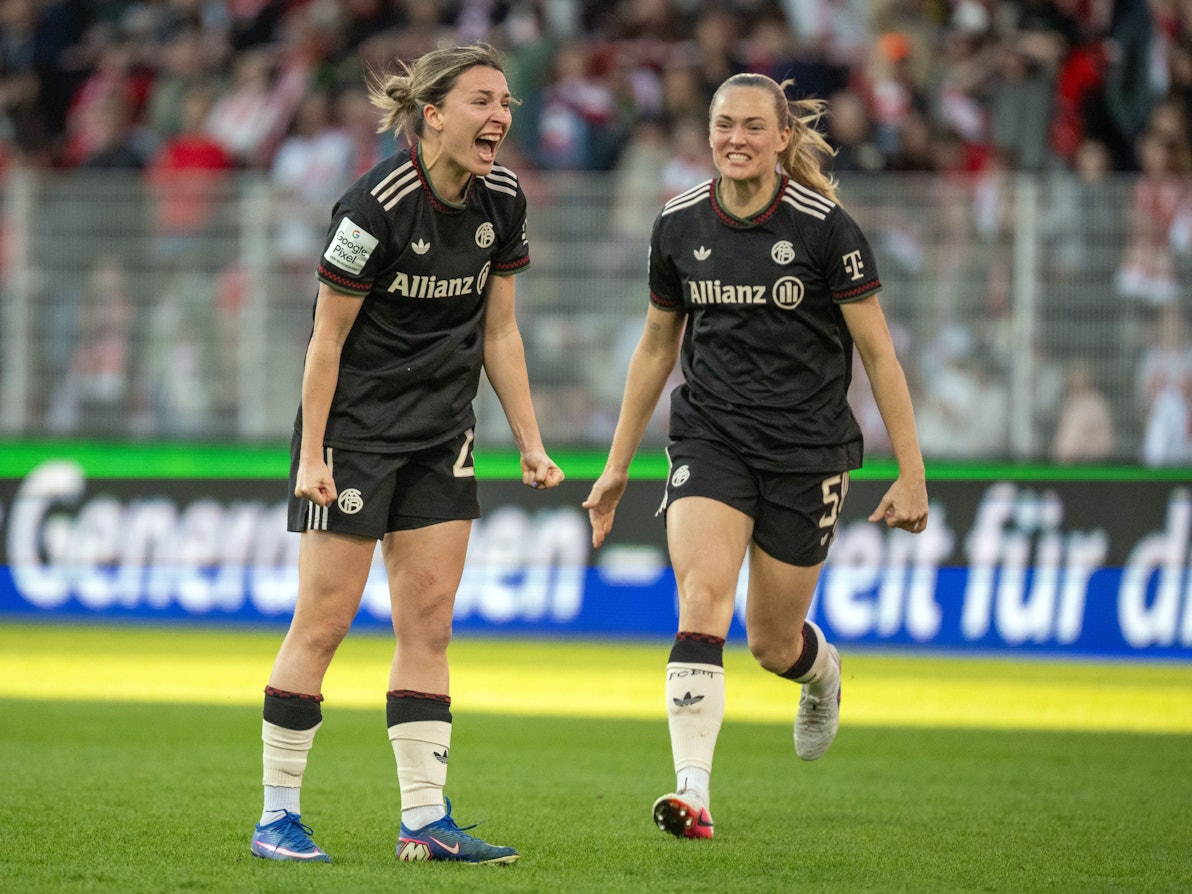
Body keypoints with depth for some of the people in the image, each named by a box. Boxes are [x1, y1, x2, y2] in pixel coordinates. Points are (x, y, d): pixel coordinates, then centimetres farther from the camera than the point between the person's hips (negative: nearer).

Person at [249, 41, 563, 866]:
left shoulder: (503, 203, 0)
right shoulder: (376, 207, -20)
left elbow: (500, 332, 9)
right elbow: (327, 337, -14)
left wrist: (531, 445, 6)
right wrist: (312, 455, -15)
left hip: (441, 436, 6)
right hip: (354, 428, -6)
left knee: (430, 621, 4)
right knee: (325, 619, -4)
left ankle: (425, 818, 6)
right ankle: (277, 817, 3)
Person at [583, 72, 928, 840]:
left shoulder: (825, 227, -11)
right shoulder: (679, 227, 0)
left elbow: (879, 353, -5)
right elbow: (656, 347, 14)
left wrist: (911, 474, -7)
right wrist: (618, 466, 16)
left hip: (808, 451, -2)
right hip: (711, 438, 2)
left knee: (772, 641, 7)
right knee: (701, 599, -21)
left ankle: (821, 670, 46)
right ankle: (694, 794, -27)